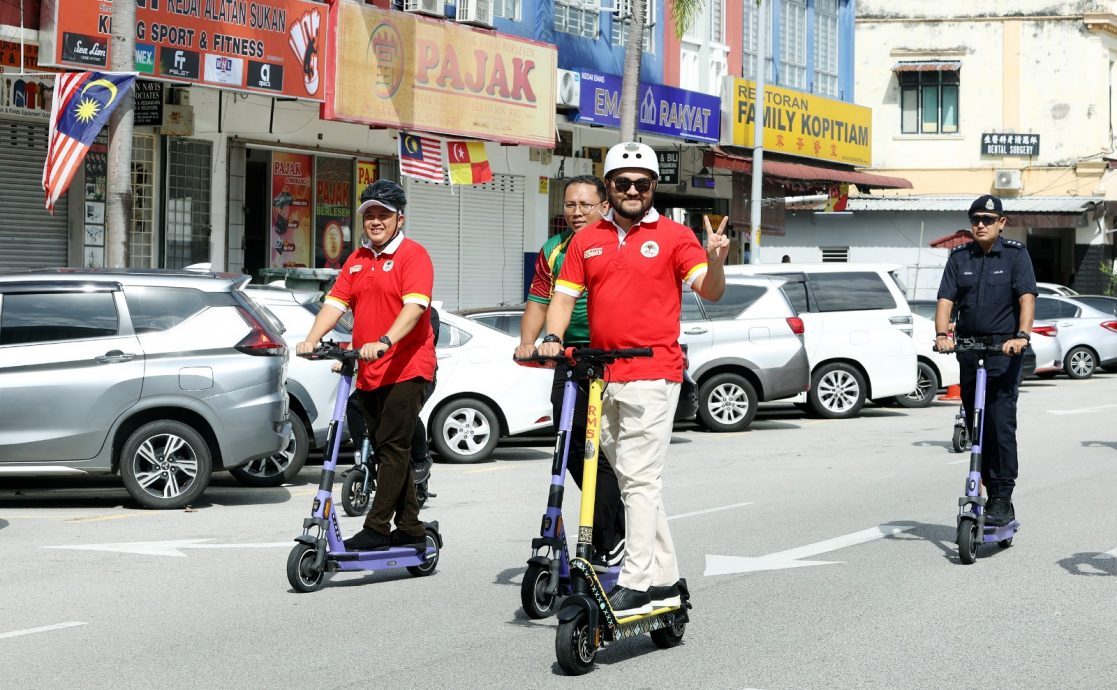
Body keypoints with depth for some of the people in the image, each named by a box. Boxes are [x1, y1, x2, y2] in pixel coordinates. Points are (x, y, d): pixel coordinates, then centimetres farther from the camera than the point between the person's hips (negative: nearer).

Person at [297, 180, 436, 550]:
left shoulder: (413, 255, -6)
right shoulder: (357, 259, 16)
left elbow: (414, 306, -20)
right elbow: (335, 303, 9)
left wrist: (384, 342, -33)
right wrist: (311, 340, -8)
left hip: (406, 369, -8)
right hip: (368, 372, 8)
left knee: (393, 449, -9)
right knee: (387, 451, 11)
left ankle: (376, 529, -10)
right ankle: (410, 528, 18)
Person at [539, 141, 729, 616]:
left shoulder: (673, 236, 0)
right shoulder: (586, 240, 13)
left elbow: (709, 292, -7)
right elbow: (564, 296, 13)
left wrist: (715, 260, -28)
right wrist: (552, 337, -5)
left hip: (652, 373, -6)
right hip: (602, 376, 6)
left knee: (640, 479, -10)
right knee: (630, 480, 10)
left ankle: (637, 582, -10)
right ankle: (665, 579, 18)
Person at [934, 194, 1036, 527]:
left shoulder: (1015, 255, 0)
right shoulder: (959, 257, 9)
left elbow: (1027, 298, -12)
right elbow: (946, 300, 0)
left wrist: (1022, 335, -28)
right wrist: (942, 334, -18)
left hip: (1005, 351, -4)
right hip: (968, 350, 4)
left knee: (1001, 424, -11)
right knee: (976, 426, 6)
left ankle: (1003, 500, -10)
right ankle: (991, 495, 14)